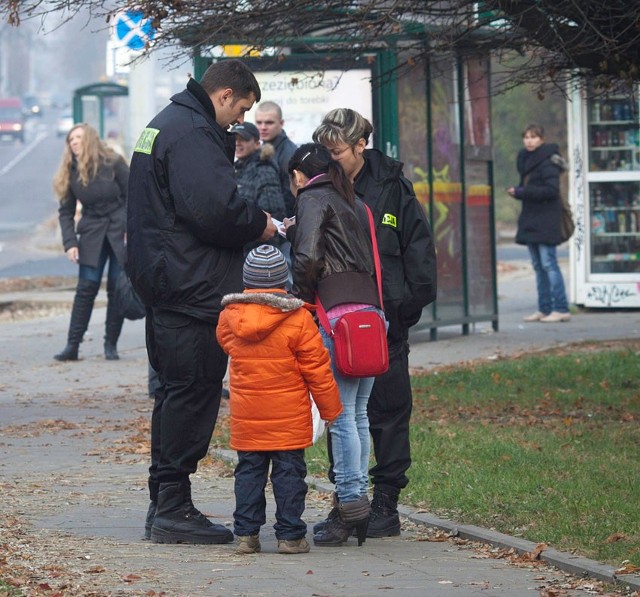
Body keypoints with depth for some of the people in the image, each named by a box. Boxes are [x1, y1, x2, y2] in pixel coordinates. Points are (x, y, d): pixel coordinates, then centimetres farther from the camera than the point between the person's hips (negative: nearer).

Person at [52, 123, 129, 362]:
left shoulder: (112, 163, -7)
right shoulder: (70, 172, 2)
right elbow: (65, 211, 5)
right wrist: (69, 242, -7)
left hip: (120, 230, -2)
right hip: (91, 232, 2)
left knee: (118, 288, -1)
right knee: (86, 288, -4)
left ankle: (111, 344, 7)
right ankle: (72, 345, -5)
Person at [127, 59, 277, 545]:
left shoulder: (166, 124, 20)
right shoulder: (193, 134, -15)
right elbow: (214, 208, -26)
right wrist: (259, 225, -9)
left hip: (161, 281, 11)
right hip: (191, 286, -11)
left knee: (177, 390, 15)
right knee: (193, 390, -7)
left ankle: (164, 505, 19)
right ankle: (173, 509, -6)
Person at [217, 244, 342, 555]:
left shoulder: (229, 317, -1)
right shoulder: (298, 319, -10)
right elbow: (317, 369, -5)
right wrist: (331, 409, 4)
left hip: (246, 414, 3)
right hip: (289, 417, -3)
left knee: (249, 471, 9)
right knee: (289, 472, 2)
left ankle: (246, 533, 8)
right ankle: (290, 535, 2)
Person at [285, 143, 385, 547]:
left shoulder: (312, 199, 0)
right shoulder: (355, 204, 23)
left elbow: (308, 257, -13)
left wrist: (301, 300, 3)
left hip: (337, 314, -8)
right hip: (371, 310, 8)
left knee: (341, 414, -7)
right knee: (358, 415, 10)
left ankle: (351, 503, -10)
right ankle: (357, 502, 11)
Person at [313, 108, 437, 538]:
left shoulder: (392, 187, -3)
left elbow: (418, 249, -1)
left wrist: (409, 305, -8)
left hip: (384, 321, -3)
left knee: (388, 411, 1)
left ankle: (386, 504, 5)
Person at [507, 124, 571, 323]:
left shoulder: (547, 161, -11)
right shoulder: (525, 160, 14)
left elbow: (551, 189, -19)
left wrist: (522, 192, -19)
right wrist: (517, 191, -2)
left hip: (546, 220, -9)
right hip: (531, 220, 9)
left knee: (548, 263, -11)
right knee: (538, 265, 10)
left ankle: (561, 309, -10)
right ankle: (544, 309, 13)